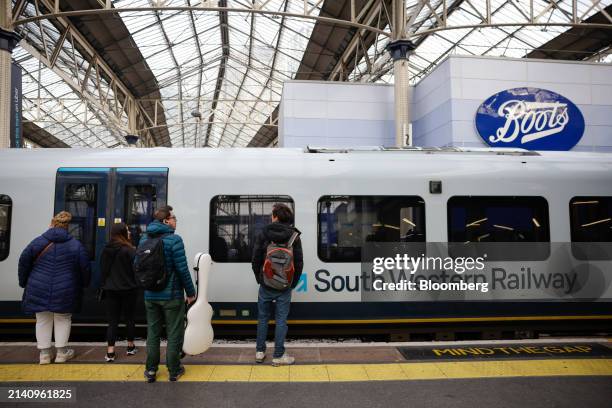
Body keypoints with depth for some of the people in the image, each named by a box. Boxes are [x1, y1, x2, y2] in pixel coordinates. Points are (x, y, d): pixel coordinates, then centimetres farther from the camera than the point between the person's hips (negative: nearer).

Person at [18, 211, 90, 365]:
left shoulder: (38, 242, -2)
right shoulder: (76, 245, -3)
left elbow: (23, 263, 1)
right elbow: (85, 268, -1)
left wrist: (24, 282, 14)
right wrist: (83, 284, 14)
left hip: (39, 291, 1)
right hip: (65, 292, -1)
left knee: (43, 320, 13)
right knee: (63, 319, 12)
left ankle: (44, 354, 19)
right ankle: (62, 352, 17)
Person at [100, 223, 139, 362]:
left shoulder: (106, 250, 1)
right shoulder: (129, 250, -16)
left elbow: (102, 269, 9)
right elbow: (136, 268, -14)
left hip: (110, 289, 4)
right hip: (128, 289, -4)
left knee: (112, 321, 6)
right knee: (129, 318, 12)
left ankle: (110, 351, 2)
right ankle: (130, 347, 23)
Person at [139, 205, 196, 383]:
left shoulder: (144, 238, 4)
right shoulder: (174, 239, -16)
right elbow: (182, 269, -18)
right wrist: (191, 292, -7)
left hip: (150, 295, 6)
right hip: (171, 295, -5)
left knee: (152, 333, 16)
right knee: (174, 334, 8)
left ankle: (151, 370, 24)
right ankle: (174, 371, 17)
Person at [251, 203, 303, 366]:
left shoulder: (263, 234, -4)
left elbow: (256, 259, -3)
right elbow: (299, 262, -2)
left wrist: (259, 279, 9)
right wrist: (293, 283, 7)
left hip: (266, 285, 0)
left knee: (263, 318, 14)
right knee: (281, 320, 5)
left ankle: (260, 352, 21)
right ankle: (278, 356, 9)